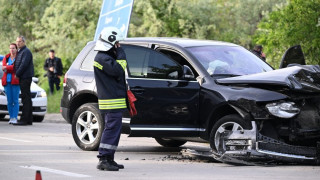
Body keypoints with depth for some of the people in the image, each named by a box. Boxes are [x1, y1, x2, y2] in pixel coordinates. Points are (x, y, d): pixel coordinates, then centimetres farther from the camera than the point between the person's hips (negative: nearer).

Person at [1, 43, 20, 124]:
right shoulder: (6, 58, 15)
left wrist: (6, 67, -8)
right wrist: (11, 68, -15)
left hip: (15, 81, -4)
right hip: (7, 81, 4)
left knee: (15, 100, -7)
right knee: (9, 101, 2)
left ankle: (15, 118, -7)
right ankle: (11, 117, 5)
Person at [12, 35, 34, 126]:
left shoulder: (26, 52, -11)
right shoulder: (19, 52, 19)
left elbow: (24, 64, -19)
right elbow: (17, 65, 24)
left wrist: (17, 74, -13)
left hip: (25, 77, -10)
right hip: (22, 78, 10)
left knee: (26, 99, -10)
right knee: (27, 99, 11)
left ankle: (24, 120, -13)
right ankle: (29, 120, 14)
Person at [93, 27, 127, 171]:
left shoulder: (106, 57, 20)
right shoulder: (103, 58, -14)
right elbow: (118, 70, -23)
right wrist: (121, 54, -13)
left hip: (116, 102, 11)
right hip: (112, 101, -11)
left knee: (112, 129, 13)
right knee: (111, 129, -12)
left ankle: (109, 159, 17)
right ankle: (104, 160, -12)